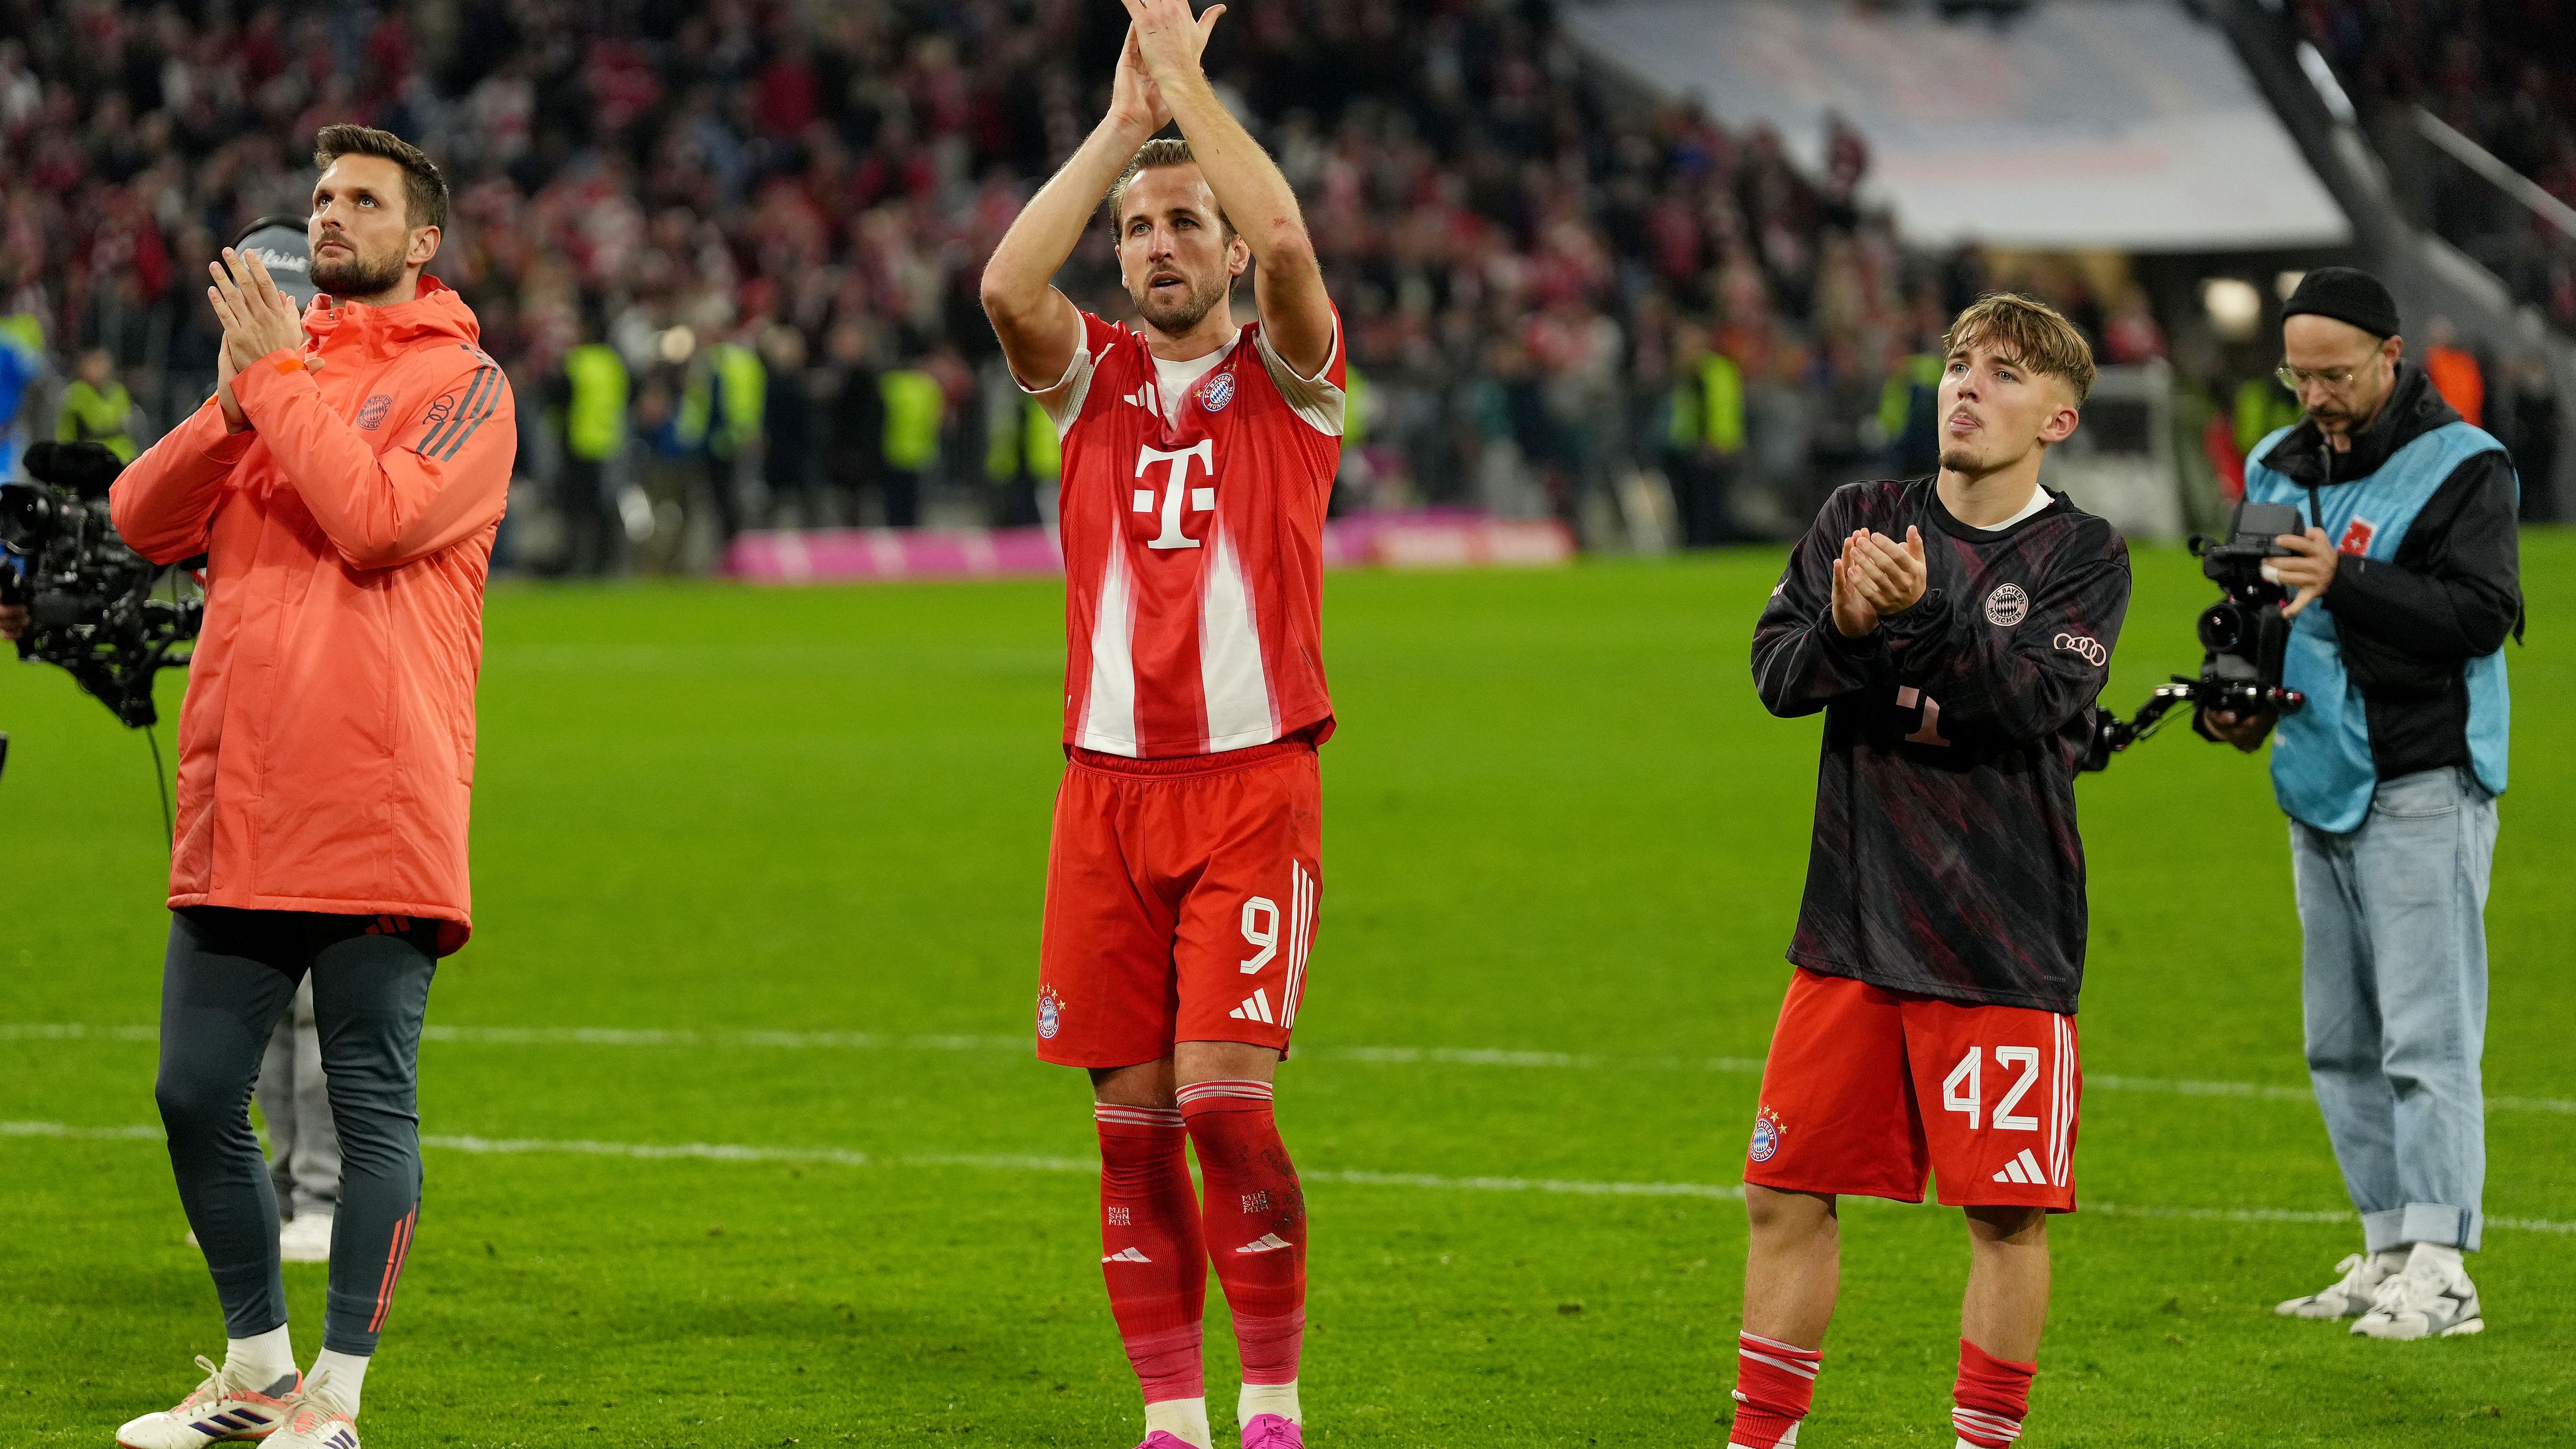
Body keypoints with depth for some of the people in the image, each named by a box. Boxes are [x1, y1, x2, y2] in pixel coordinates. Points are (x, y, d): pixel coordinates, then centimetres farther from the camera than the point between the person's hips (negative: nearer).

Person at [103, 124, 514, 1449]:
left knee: (373, 1104, -2)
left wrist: (280, 373, -9)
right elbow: (144, 522, 8)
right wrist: (232, 405, -7)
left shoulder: (462, 382, 0)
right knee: (195, 1096, 8)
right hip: (236, 811, 6)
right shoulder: (274, 357, 17)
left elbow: (375, 517, -17)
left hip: (374, 814, -6)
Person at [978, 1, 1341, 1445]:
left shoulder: (1289, 376, 5)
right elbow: (1006, 286, -9)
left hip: (1253, 786, -3)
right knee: (1132, 1116, 1)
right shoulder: (1093, 377, 12)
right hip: (1110, 789, 3)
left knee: (1224, 1095, -13)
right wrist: (1121, 121, -8)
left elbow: (1285, 242, -15)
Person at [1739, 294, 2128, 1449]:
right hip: (1852, 924, 3)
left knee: (2008, 1214, -3)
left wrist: (1921, 613, -31)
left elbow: (2032, 700, -17)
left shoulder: (2082, 557, -1)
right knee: (1786, 1190, 5)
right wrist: (1848, 627, -23)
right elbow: (1776, 672, -2)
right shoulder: (1862, 520, 8)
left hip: (2004, 949, -3)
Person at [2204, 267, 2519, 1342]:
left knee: (2425, 1034, -10)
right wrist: (2231, 699, 0)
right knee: (2342, 1042, 9)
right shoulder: (2278, 469, 13)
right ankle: (2388, 1252, 15)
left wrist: (2346, 582, -27)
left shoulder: (2460, 466, -7)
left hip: (2424, 790, -7)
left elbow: (2484, 613, -17)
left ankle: (2439, 1269, -11)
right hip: (2320, 795, 7)